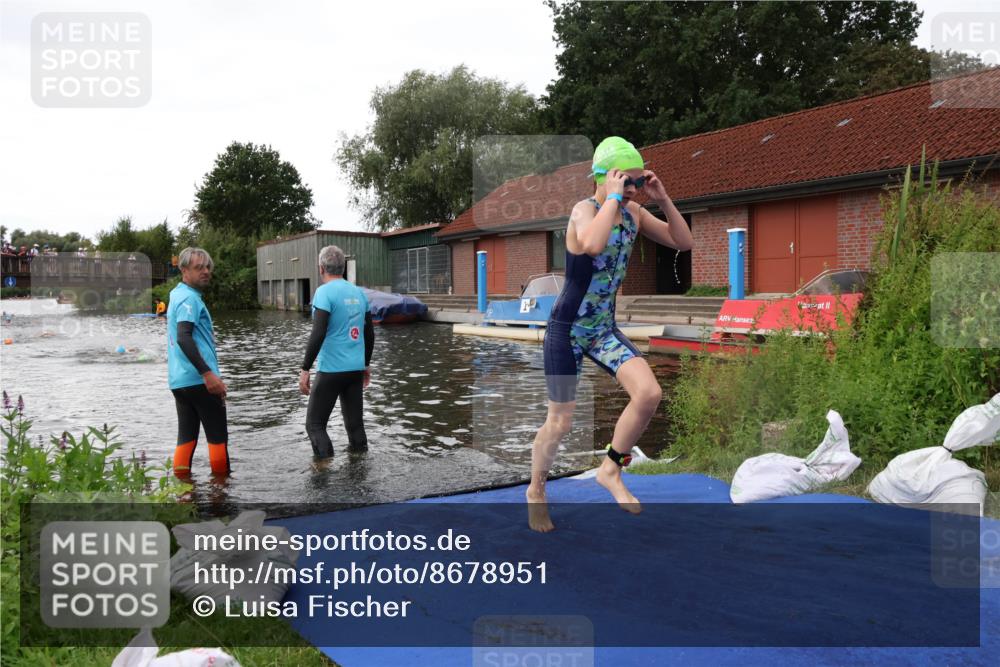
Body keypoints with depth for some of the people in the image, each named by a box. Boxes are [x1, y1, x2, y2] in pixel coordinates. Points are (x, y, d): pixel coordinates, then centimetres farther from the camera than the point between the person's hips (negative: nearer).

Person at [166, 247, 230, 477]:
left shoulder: (177, 295, 18)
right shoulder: (189, 298, -12)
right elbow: (183, 338, -25)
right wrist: (208, 373, -29)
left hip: (178, 380, 9)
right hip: (198, 379, -9)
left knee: (187, 434, 10)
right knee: (217, 435, 1)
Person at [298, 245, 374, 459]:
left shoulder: (324, 292, -11)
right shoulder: (358, 293, 9)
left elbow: (318, 334, -18)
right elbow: (369, 333, 13)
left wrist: (305, 369, -14)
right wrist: (366, 364, 24)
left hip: (331, 369, -6)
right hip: (356, 369, 6)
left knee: (314, 424, 3)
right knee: (355, 422, 12)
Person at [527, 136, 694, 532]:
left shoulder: (634, 214, 3)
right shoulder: (584, 210, -17)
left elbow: (684, 243, 5)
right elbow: (593, 244, -41)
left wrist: (663, 200, -6)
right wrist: (613, 197, -29)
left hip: (604, 329, 6)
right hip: (567, 330, -6)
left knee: (649, 393, -16)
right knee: (560, 422, 1)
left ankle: (610, 470, 6)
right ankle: (535, 491, 28)